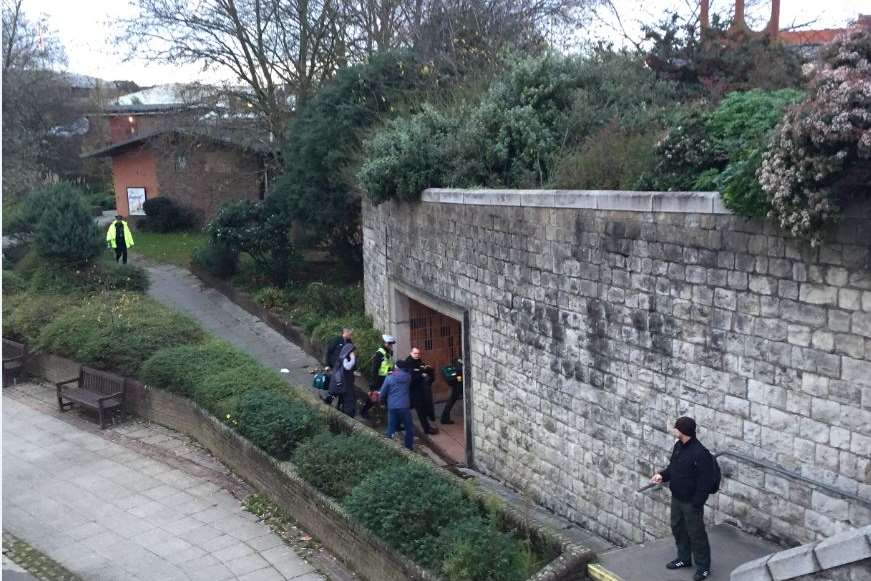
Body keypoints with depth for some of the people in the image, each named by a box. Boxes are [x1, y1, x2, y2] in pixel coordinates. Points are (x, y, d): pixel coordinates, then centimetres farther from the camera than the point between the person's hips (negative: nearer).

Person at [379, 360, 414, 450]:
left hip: (392, 406, 0)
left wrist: (383, 400, 23)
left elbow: (382, 393, 2)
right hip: (404, 406, 0)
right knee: (409, 427, 13)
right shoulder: (408, 377, 1)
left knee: (391, 428, 9)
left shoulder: (389, 378, -3)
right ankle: (409, 447, 15)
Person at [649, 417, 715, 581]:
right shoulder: (678, 446, 1)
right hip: (676, 498, 9)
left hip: (691, 502, -9)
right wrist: (662, 475, -3)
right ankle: (684, 558, 40)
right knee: (677, 528, 21)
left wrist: (696, 503, -21)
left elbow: (706, 482, -23)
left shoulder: (700, 454, -26)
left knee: (696, 533, 5)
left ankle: (703, 567, 21)